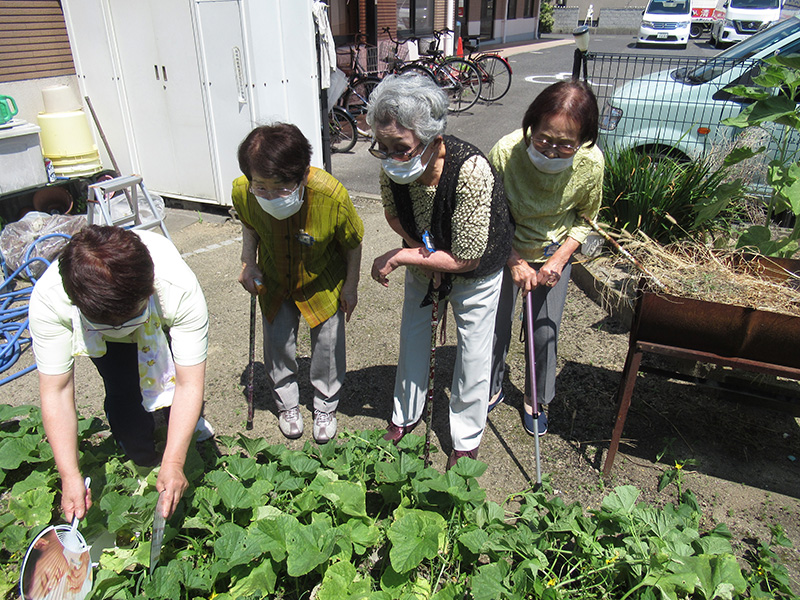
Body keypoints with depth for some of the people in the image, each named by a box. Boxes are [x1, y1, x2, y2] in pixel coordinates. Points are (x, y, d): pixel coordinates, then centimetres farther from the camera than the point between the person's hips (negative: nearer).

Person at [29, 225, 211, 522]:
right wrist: (70, 476, -33)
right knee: (124, 396, -14)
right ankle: (145, 464, 17)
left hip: (164, 327, 0)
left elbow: (189, 384, -38)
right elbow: (55, 390, -31)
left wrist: (173, 464, -40)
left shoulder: (180, 288, -46)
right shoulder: (48, 299, -41)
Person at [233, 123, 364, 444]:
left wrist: (350, 286, -7)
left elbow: (352, 243, -16)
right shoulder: (242, 191, -27)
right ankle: (287, 403, 37)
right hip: (274, 281, 2)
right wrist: (248, 263, -10)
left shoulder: (331, 195, -36)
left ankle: (325, 407, 33)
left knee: (328, 341, 7)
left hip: (323, 281, -2)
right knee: (278, 340, 11)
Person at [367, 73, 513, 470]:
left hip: (475, 272, -4)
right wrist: (420, 248, -19)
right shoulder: (393, 165, -25)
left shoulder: (471, 172, -41)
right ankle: (405, 416, 42)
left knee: (473, 351, 6)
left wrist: (400, 257, -28)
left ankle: (466, 441, 30)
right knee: (412, 334, 17)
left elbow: (466, 259, -32)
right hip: (425, 260, 5)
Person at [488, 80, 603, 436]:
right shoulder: (505, 153, -32)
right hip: (507, 249, 0)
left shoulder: (591, 163, -27)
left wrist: (559, 260, -18)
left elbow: (584, 220, -6)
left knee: (544, 333, 6)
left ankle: (536, 400, 33)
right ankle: (492, 390, 38)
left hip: (555, 251, 1)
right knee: (495, 324, 9)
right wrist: (515, 262, -19)